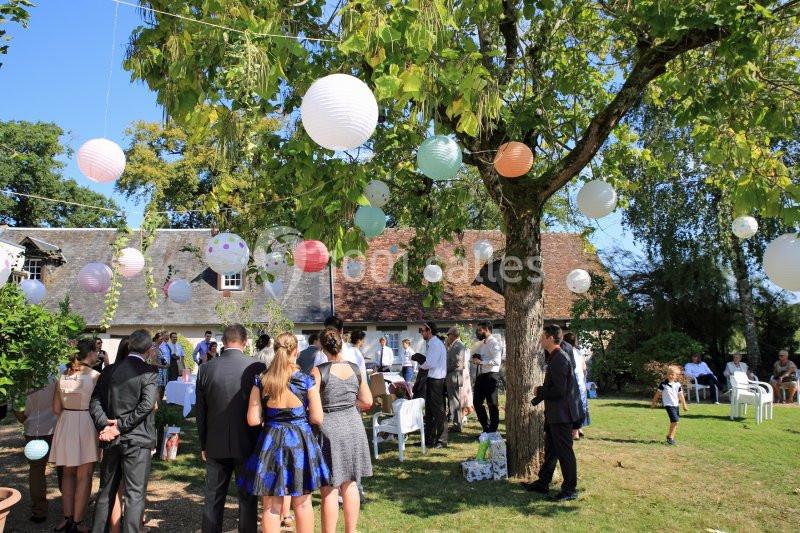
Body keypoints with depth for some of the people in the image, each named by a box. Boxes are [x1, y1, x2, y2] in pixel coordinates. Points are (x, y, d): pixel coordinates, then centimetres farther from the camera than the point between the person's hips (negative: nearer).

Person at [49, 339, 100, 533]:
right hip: (86, 424, -5)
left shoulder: (62, 376, 5)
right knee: (83, 475, 5)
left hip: (65, 425, 5)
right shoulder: (95, 375, -11)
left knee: (68, 473, 19)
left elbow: (56, 409, 7)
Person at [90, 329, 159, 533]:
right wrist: (121, 426, -14)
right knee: (135, 494, 1)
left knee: (106, 491, 20)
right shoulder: (149, 372, -11)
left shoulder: (108, 371, 5)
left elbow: (95, 402, 0)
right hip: (137, 440, -5)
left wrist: (104, 424, -8)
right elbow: (147, 405, -20)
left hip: (111, 440, 5)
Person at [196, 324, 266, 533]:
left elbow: (201, 412, 2)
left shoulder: (206, 369, -5)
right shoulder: (257, 367, -12)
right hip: (247, 444, -2)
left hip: (216, 445, 2)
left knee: (213, 499, 14)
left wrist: (203, 444, 13)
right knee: (247, 499, 11)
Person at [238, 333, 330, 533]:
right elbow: (317, 418, -7)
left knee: (271, 507, 11)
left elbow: (253, 420, -7)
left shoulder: (261, 382, -7)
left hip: (271, 442, 1)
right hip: (300, 443, 0)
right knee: (303, 504, 14)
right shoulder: (307, 381, -10)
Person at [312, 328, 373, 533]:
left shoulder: (318, 371, -12)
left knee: (330, 489, 4)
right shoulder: (355, 369, 1)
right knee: (350, 484, 17)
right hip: (353, 426, 5)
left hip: (329, 428, -5)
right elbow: (367, 402, 6)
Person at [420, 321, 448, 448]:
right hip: (430, 378, 10)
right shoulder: (429, 343, 13)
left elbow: (430, 363, -22)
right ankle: (429, 438, 26)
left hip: (436, 380, -10)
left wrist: (421, 365, -5)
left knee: (438, 410, -3)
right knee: (429, 409, 16)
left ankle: (442, 440, 4)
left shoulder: (436, 344, -16)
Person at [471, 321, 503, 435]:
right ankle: (486, 428, 27)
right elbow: (476, 356, 25)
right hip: (480, 376, 9)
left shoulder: (494, 343, -12)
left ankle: (492, 431, 14)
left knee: (492, 404, 2)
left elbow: (497, 361, -24)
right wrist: (475, 359, 3)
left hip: (491, 376, -9)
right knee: (477, 402, 13)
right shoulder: (482, 344, 14)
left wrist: (481, 361, -21)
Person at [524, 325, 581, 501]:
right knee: (550, 449, 18)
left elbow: (559, 391, -24)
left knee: (564, 451, 0)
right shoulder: (554, 358, 10)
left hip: (561, 414, -10)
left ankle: (570, 489, 11)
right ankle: (543, 482, 29)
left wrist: (540, 391, -12)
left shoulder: (560, 360, -21)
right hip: (554, 413, 10)